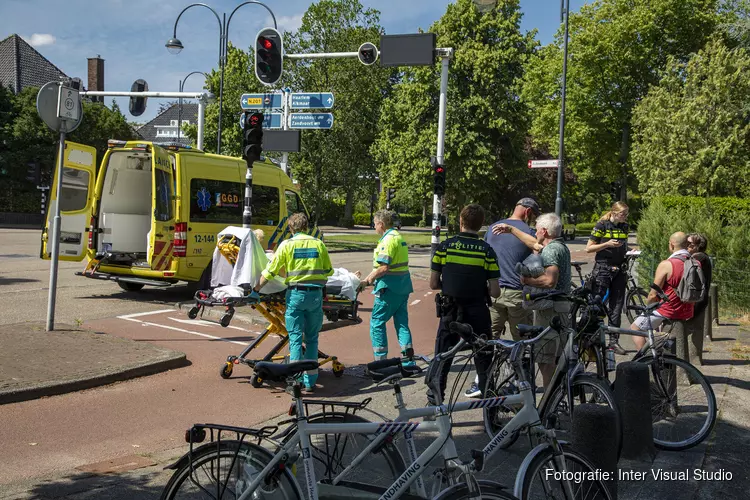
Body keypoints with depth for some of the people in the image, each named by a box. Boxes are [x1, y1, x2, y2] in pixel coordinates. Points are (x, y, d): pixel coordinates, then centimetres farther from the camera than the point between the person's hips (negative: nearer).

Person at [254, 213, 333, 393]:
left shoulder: (287, 244, -1)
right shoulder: (319, 244, 5)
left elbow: (270, 271, 0)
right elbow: (329, 271, 11)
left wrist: (257, 288, 12)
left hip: (295, 293, -2)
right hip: (315, 294, 2)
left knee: (295, 338, 4)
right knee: (312, 338, 11)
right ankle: (310, 381, 13)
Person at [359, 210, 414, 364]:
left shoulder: (388, 240, -15)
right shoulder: (398, 237, 16)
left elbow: (383, 268, -21)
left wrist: (368, 280, -7)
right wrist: (369, 279, 18)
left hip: (389, 287, -9)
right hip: (403, 287, 9)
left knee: (377, 322, 0)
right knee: (402, 322, 11)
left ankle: (381, 360, 2)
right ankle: (408, 359, 10)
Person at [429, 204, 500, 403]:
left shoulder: (445, 246, -5)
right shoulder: (487, 251, -7)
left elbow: (433, 284, -3)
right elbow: (495, 292, -9)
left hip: (450, 311, 1)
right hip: (477, 313, -1)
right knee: (483, 360, 13)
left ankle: (435, 399, 17)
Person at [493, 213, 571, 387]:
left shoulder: (550, 250, -16)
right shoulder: (561, 246, 15)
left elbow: (550, 281, -30)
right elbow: (534, 244, 30)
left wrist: (527, 280, -16)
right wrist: (511, 229, 34)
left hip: (551, 310, -10)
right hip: (563, 309, 10)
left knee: (546, 362, -6)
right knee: (557, 359, 18)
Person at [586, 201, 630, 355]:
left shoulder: (624, 227, 11)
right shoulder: (601, 225, -6)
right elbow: (589, 248, -7)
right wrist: (607, 244, -18)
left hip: (619, 270, 5)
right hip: (602, 269, -5)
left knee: (616, 306, 6)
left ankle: (614, 341, 12)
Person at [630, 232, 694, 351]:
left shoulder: (666, 265, -19)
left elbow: (653, 295, -15)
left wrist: (647, 304, 4)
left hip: (666, 311, -6)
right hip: (687, 314, 7)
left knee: (635, 328, 10)